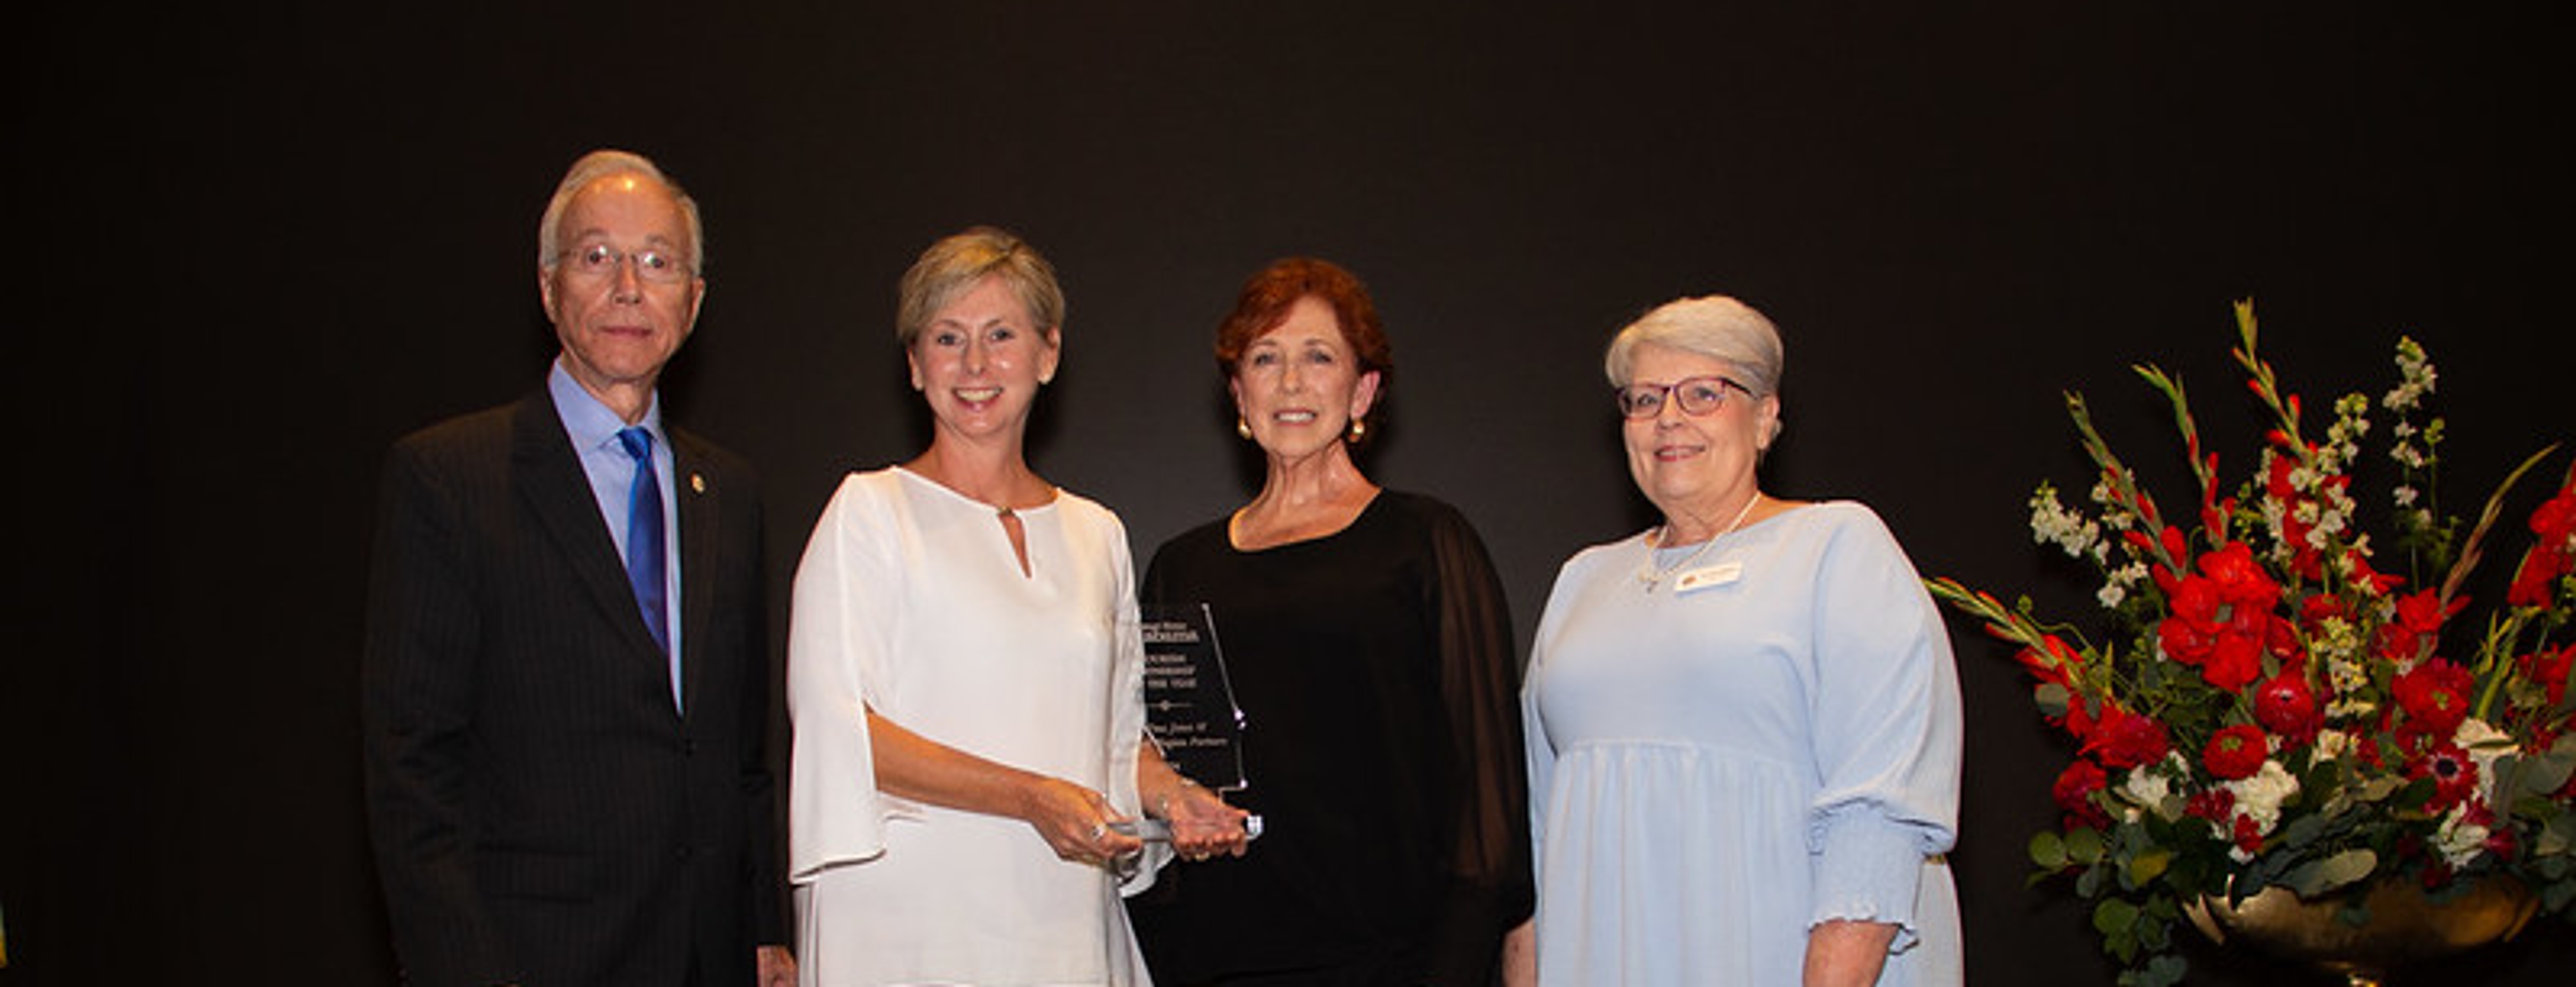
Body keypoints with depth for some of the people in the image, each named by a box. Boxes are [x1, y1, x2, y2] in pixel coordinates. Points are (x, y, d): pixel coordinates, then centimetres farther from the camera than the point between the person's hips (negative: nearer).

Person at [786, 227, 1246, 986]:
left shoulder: (1096, 533, 13)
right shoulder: (870, 511, -1)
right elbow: (838, 729, -10)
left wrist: (1170, 796, 2)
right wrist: (1031, 797, -16)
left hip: (1068, 923, 4)